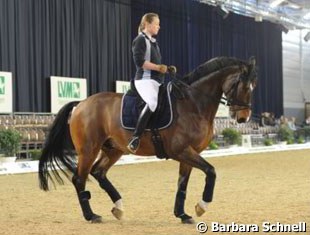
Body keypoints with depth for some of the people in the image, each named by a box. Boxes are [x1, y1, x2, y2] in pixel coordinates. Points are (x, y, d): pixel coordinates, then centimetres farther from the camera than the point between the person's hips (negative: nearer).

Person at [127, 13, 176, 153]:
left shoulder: (153, 42, 22)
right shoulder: (140, 40, -5)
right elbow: (139, 61, -18)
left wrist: (167, 69, 13)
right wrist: (158, 67, -18)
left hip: (157, 81, 10)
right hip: (145, 80, -10)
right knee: (152, 103, -35)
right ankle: (135, 139, -36)